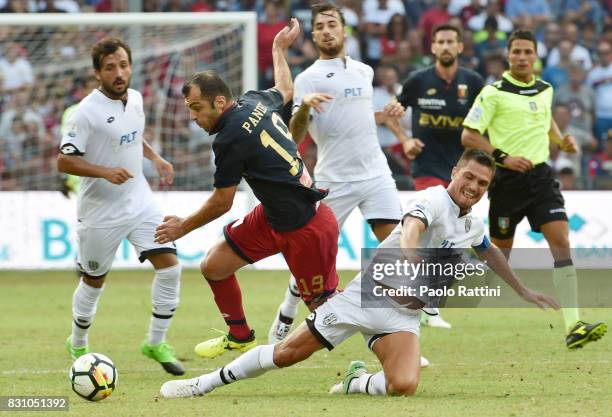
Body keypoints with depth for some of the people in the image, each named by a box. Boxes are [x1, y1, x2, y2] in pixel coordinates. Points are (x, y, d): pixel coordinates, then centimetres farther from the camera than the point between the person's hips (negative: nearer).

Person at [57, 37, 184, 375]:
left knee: (169, 266, -8)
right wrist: (105, 172, -30)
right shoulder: (87, 112, -19)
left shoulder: (135, 99, 3)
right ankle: (78, 345, 34)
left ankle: (156, 343, 6)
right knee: (93, 283, 9)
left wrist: (155, 158, 10)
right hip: (100, 211, -6)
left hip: (139, 202, 6)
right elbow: (64, 160, -19)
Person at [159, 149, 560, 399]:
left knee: (404, 385, -23)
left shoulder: (473, 226, 11)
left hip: (403, 314, 5)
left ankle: (357, 382, 10)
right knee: (289, 352, -6)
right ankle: (205, 383, 9)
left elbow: (492, 253, 35)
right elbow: (410, 230, -35)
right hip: (369, 291, -5)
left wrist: (523, 290, 43)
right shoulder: (434, 200, -12)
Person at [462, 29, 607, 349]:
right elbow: (468, 136, -10)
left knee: (561, 241, -12)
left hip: (540, 175, 4)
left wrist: (561, 141, 12)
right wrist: (503, 157, -20)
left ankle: (572, 326, -20)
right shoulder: (494, 93, -7)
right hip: (507, 179, -4)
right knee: (501, 251, 7)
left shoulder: (545, 90, 10)